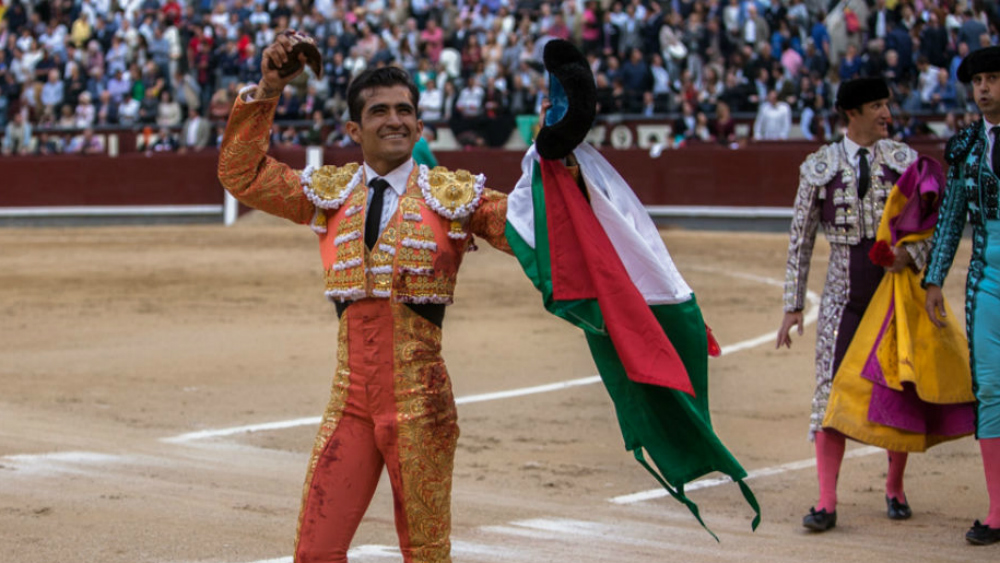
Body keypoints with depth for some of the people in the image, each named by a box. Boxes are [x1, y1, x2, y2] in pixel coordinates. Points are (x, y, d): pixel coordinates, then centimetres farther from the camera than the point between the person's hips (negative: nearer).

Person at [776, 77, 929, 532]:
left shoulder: (904, 160, 2)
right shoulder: (818, 167, 0)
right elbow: (800, 240, 3)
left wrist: (910, 254, -20)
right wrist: (793, 307, 2)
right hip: (844, 294, -1)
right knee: (831, 389, -7)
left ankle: (895, 490, 24)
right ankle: (826, 503, -5)